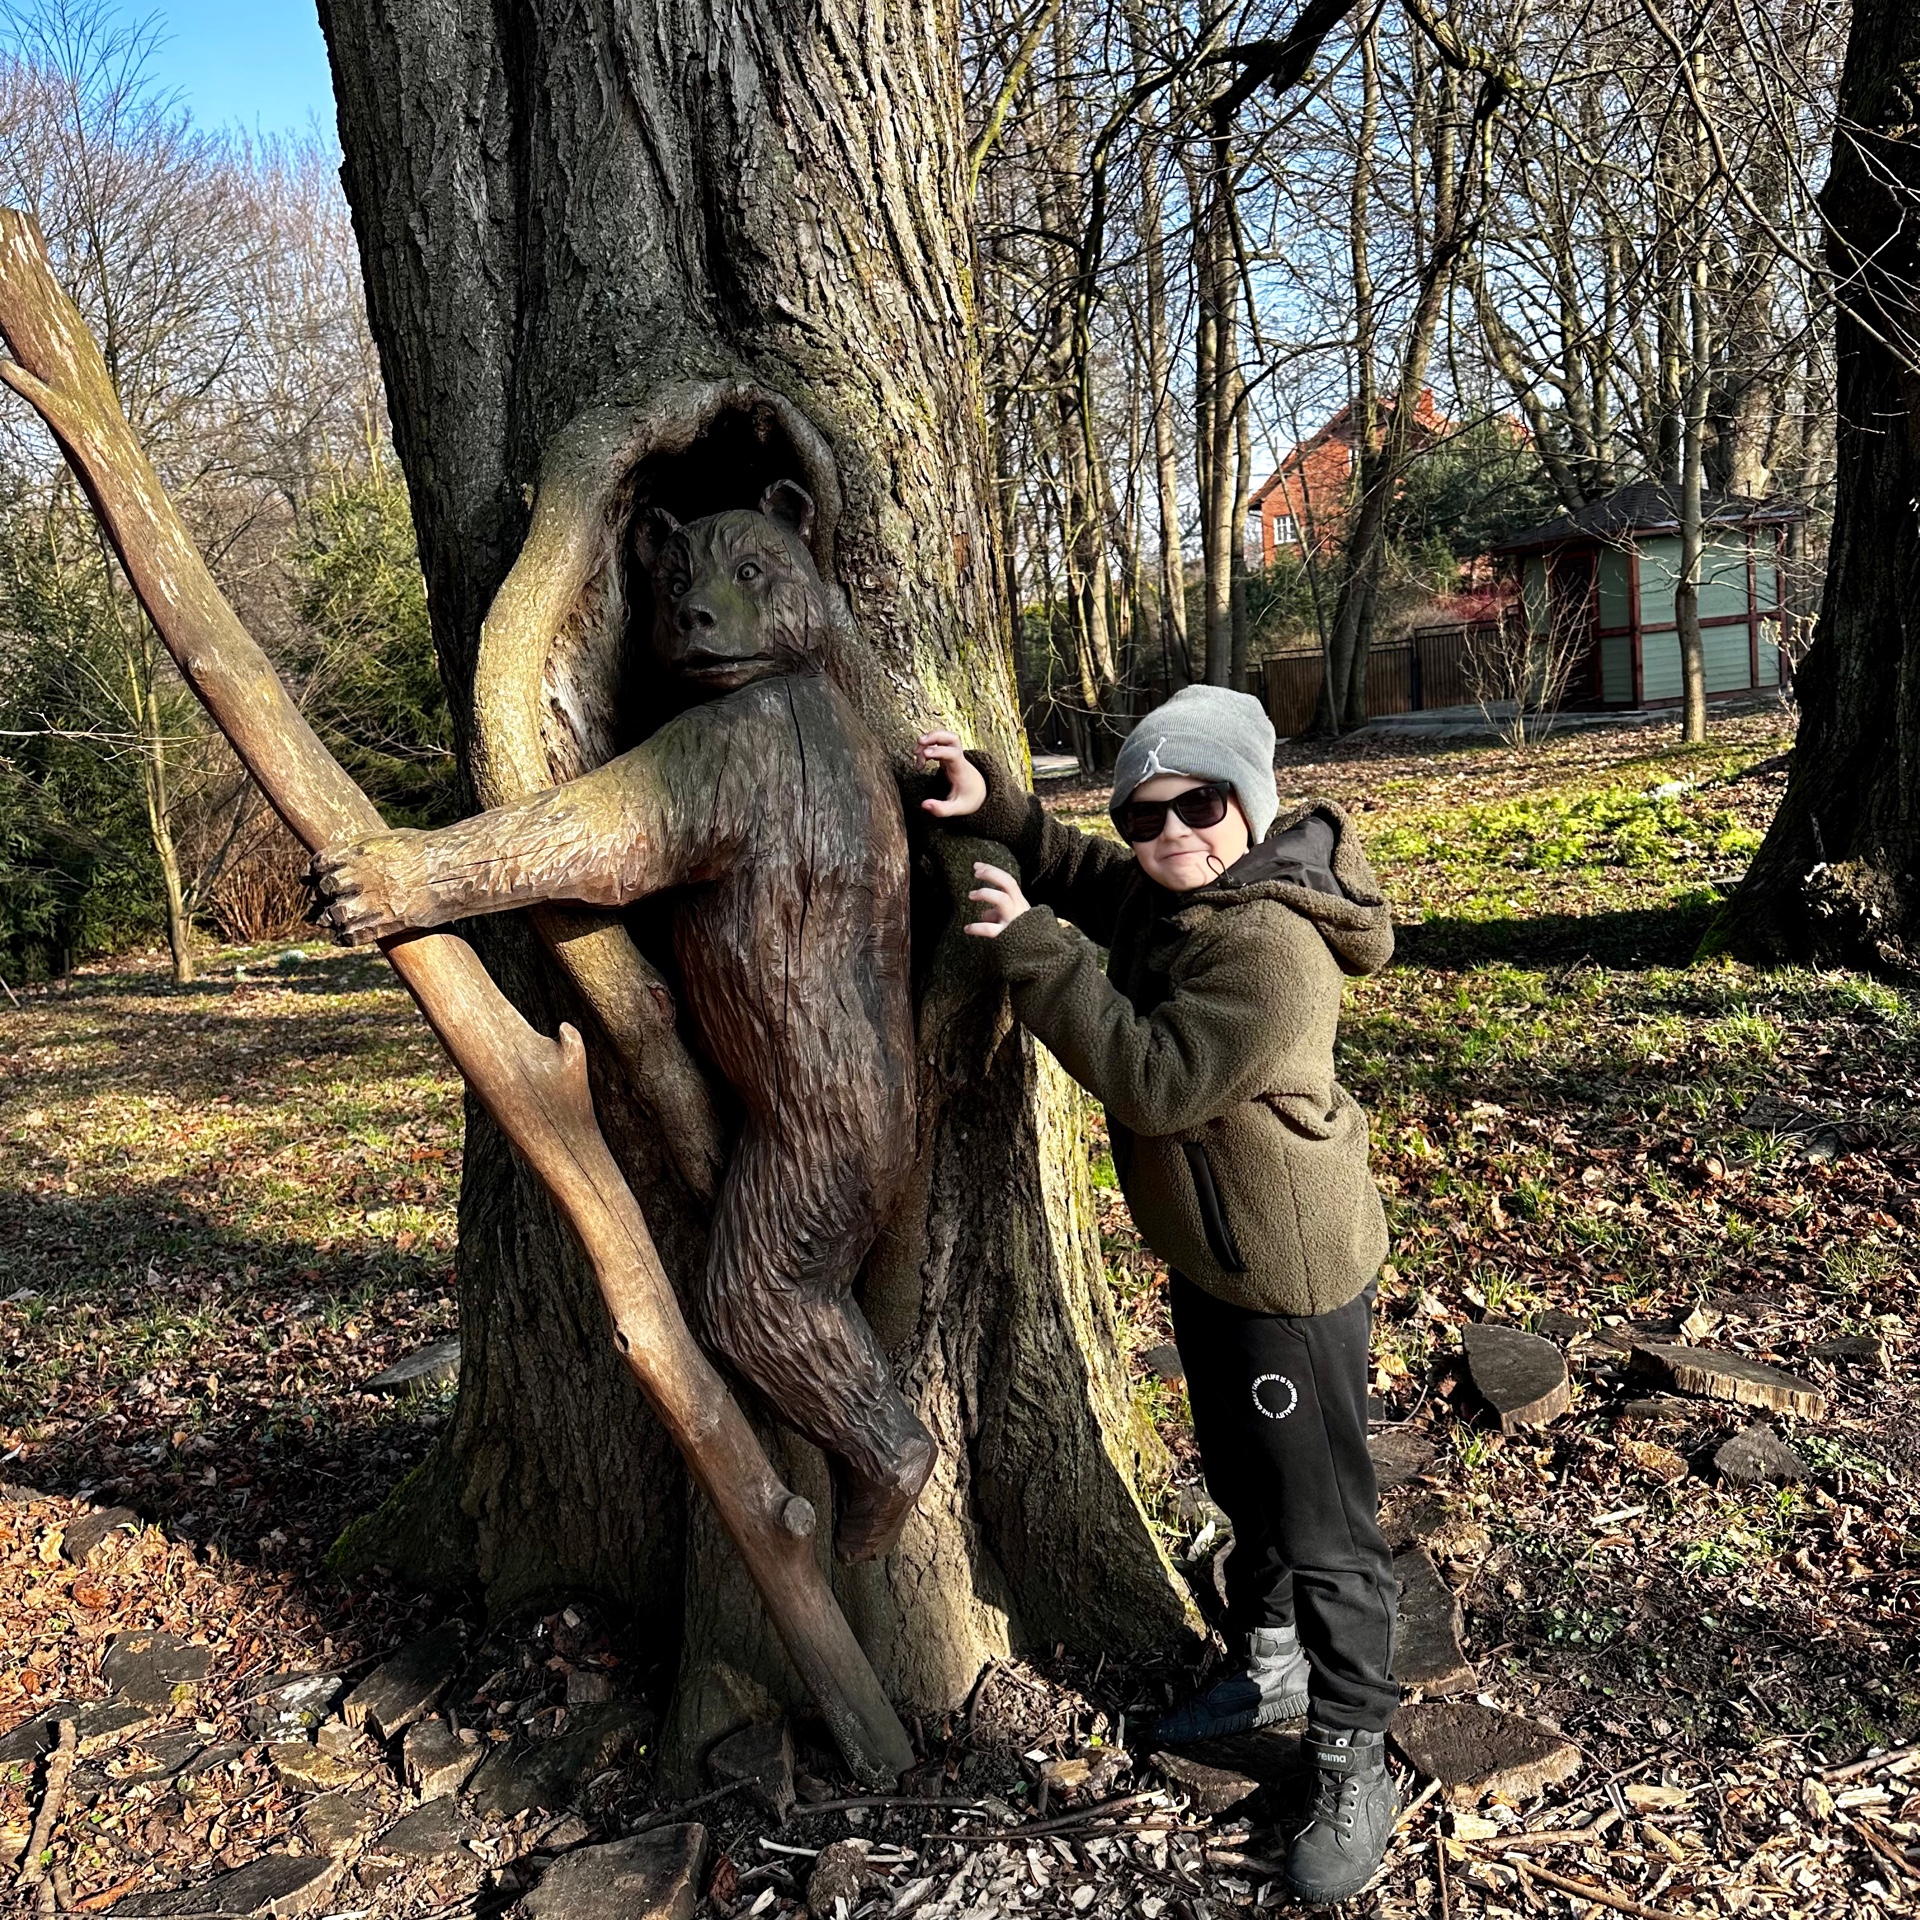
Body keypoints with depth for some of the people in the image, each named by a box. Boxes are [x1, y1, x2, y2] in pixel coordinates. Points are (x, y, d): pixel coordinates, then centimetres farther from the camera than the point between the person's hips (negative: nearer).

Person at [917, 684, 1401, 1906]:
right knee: (1242, 1482, 26)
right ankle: (1271, 1668, 47)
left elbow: (1159, 1083, -33)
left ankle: (1355, 1768, 22)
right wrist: (993, 805, 2)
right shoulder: (1164, 894, 0)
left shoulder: (1272, 948, -29)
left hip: (1290, 1277, -10)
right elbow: (1087, 879, 19)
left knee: (1324, 1521, 4)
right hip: (1209, 1258, 10)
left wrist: (1030, 946, -30)